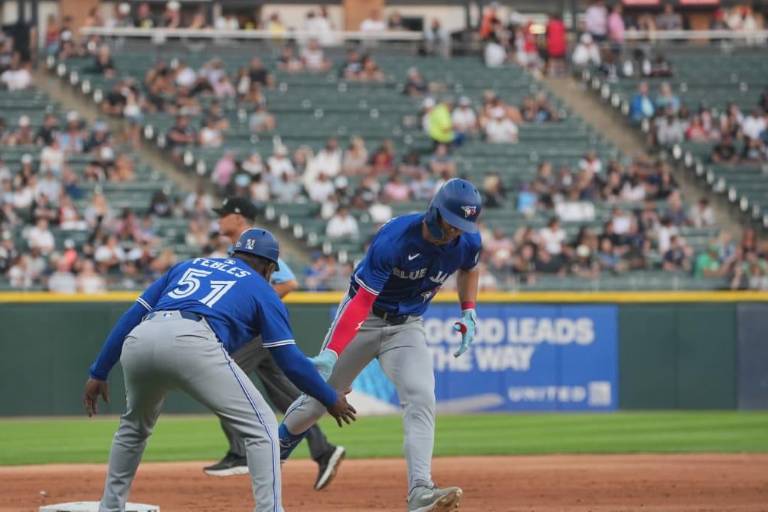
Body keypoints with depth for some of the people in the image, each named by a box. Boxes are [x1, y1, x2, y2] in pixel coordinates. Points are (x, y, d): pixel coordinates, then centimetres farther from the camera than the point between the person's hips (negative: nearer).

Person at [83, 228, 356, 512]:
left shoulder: (186, 266, 37)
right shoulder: (262, 290, 26)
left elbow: (131, 317, 28)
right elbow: (289, 359, 17)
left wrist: (99, 373, 29)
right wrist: (330, 399, 28)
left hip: (139, 340, 5)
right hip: (192, 342, -5)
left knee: (133, 428, 32)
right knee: (261, 428, 5)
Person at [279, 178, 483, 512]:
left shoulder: (467, 242, -12)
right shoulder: (394, 239, -30)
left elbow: (469, 269, 16)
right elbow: (363, 299, -35)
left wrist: (469, 311, 1)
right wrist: (333, 352, -43)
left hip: (407, 327, 3)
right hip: (363, 319, -3)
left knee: (421, 400, -20)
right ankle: (275, 452, 34)